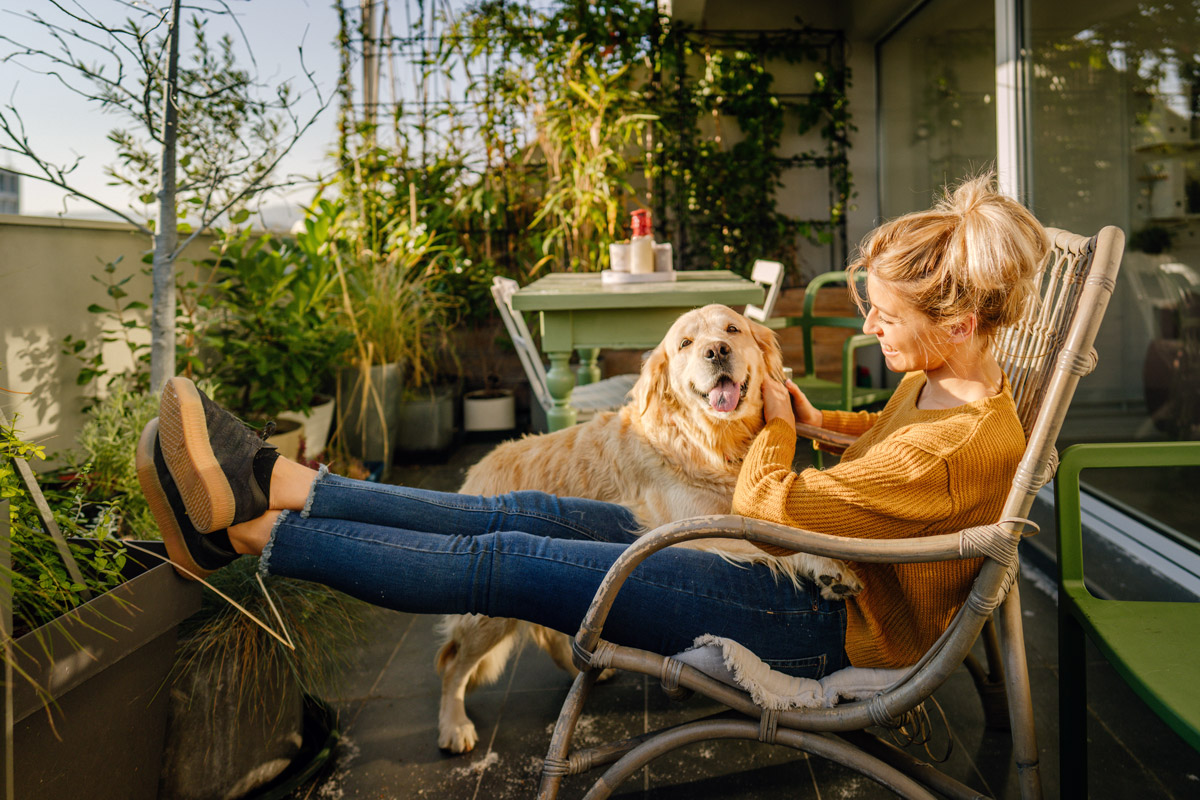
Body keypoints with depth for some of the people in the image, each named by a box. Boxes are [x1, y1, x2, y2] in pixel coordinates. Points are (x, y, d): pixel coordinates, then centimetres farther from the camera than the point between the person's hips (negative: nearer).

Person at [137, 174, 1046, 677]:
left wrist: (776, 427, -5)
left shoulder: (962, 443, -25)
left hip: (823, 625, -9)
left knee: (513, 564, -17)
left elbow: (766, 510, -23)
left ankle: (249, 529, -10)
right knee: (533, 515, -5)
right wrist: (819, 419, 10)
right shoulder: (944, 383, 4)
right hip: (817, 576, 9)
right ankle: (279, 484, -3)